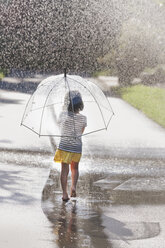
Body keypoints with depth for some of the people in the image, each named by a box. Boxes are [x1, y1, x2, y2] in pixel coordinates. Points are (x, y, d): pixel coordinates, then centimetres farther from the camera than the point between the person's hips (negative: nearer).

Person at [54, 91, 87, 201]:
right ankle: (74, 186, 0)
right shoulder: (83, 118, -10)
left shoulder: (63, 115, -12)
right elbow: (82, 131, 5)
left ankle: (65, 193, 5)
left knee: (65, 170, 7)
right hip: (77, 147, 1)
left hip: (64, 146, -1)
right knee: (75, 168, 20)